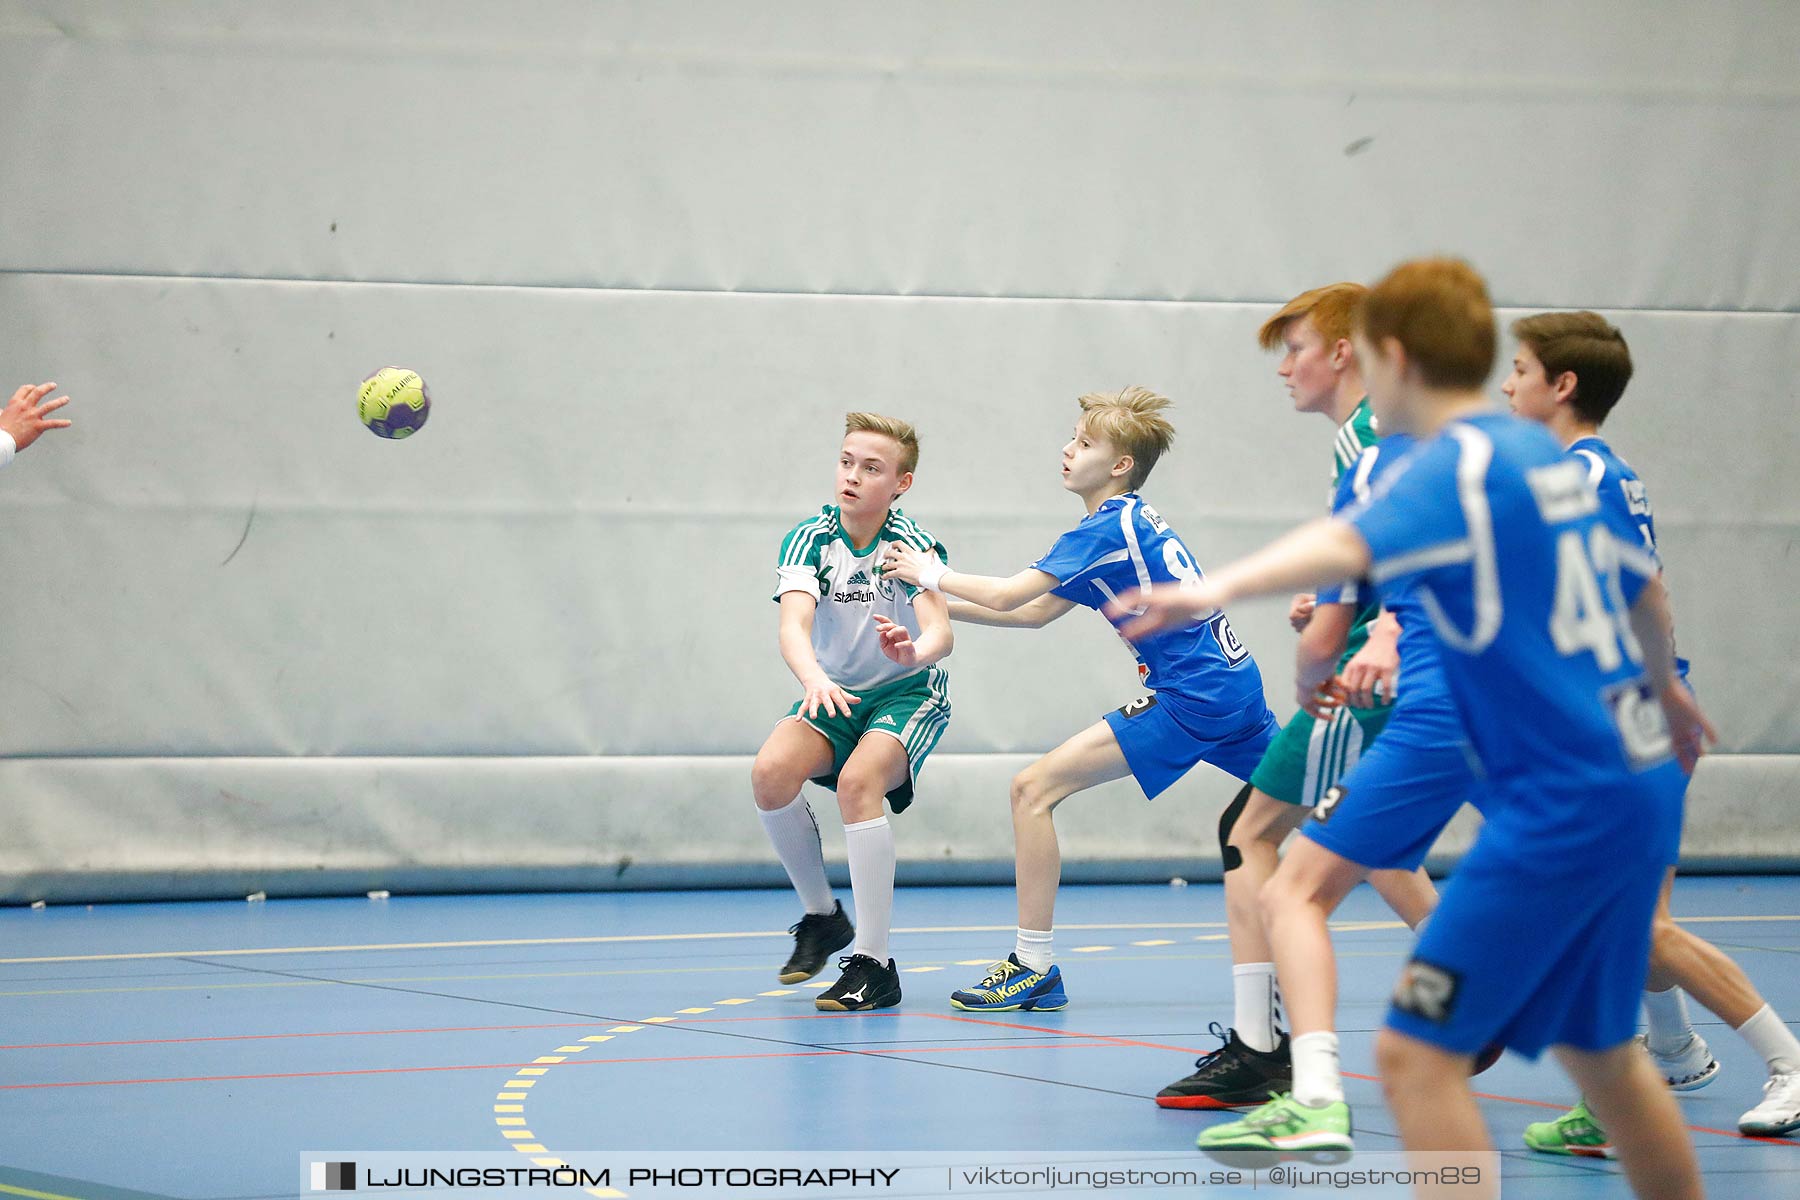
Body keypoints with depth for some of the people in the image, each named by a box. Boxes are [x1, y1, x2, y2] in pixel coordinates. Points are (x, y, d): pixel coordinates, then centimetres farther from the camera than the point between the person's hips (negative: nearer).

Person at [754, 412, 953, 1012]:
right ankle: (822, 917, 2)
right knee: (771, 772, -23)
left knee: (857, 782, -31)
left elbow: (941, 631, -31)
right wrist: (813, 677, -49)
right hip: (835, 693, 3)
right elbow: (793, 625, -27)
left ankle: (875, 965, -24)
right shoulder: (810, 538, -12)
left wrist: (915, 651, -56)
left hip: (909, 693, -3)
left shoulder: (913, 544, -18)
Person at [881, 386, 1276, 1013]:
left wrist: (933, 573, 1)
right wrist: (937, 603, 20)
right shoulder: (1132, 521, 19)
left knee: (1034, 788, -10)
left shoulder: (1108, 526, -10)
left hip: (1191, 697, -10)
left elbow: (1008, 595, -16)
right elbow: (1036, 613, 23)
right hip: (1238, 686, 10)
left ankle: (1035, 966, -9)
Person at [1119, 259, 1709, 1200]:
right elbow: (1644, 593, 30)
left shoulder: (1459, 467, -13)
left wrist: (1221, 588, -52)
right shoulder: (1547, 454, 14)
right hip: (1640, 784, 9)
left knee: (1417, 1055, -10)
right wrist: (1663, 687, 51)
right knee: (1599, 1052, 23)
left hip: (1562, 801, -9)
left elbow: (1349, 545, -35)